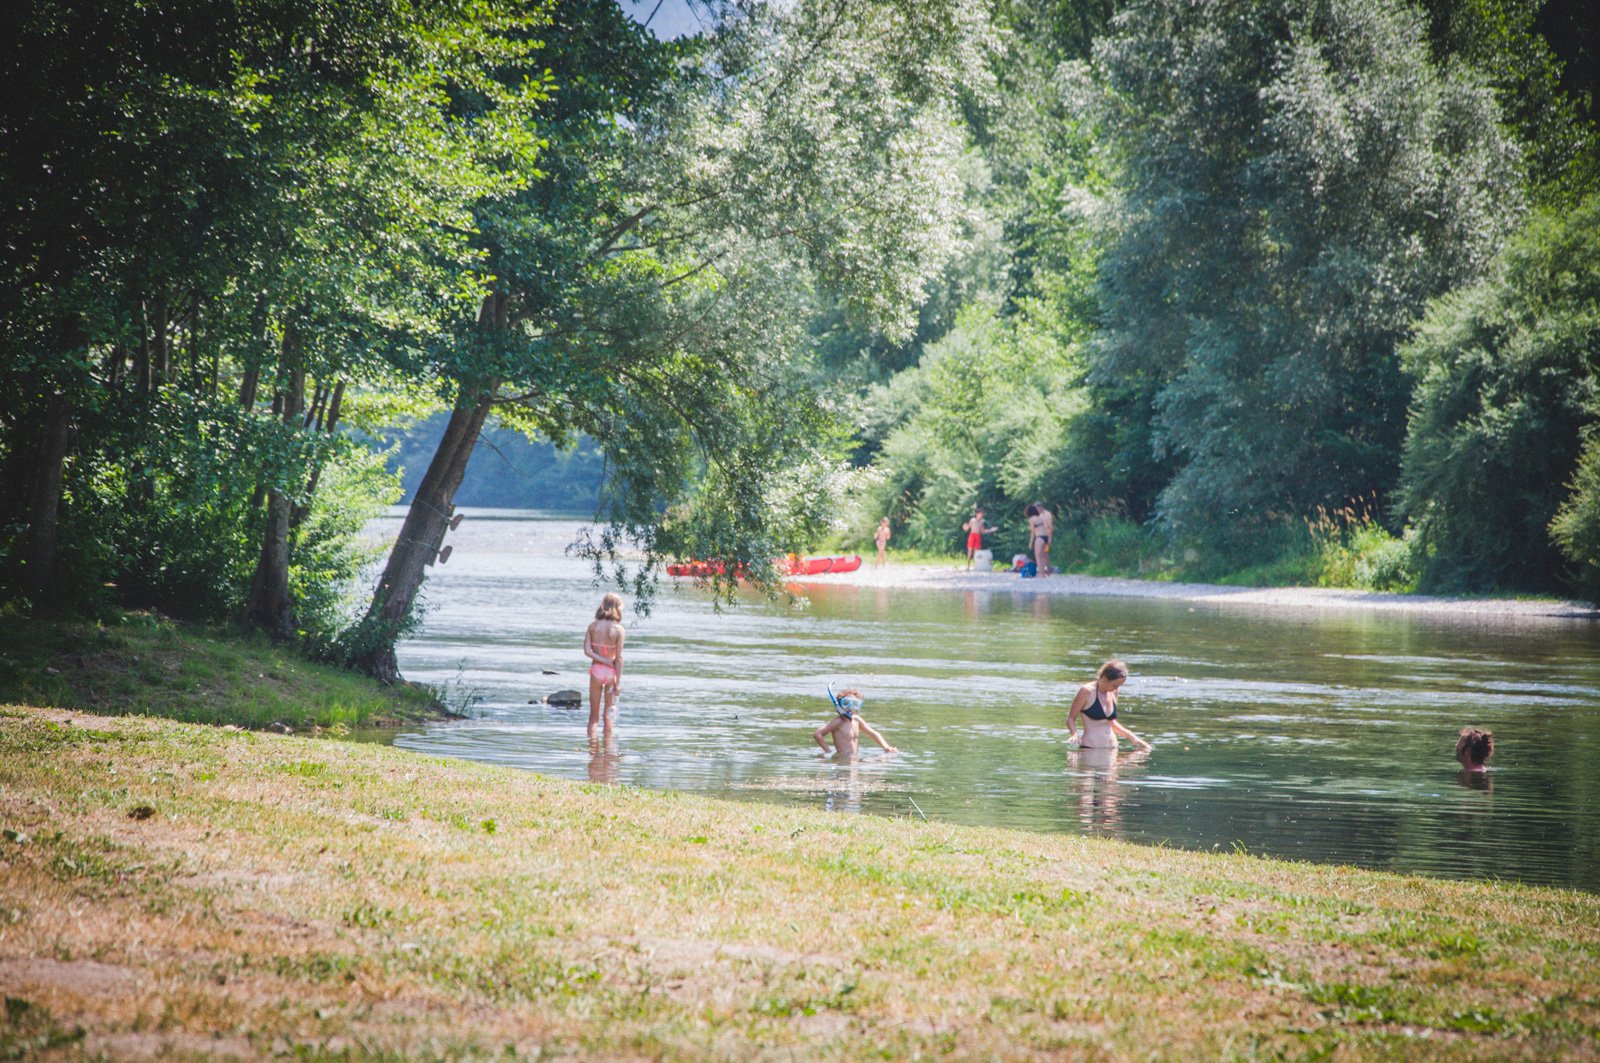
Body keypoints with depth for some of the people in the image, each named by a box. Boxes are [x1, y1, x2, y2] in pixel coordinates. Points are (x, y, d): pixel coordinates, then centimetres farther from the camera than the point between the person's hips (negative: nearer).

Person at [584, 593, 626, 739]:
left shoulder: (593, 626, -3)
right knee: (609, 716, 10)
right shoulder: (619, 629, -10)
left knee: (593, 716, 10)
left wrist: (605, 661, -9)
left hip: (596, 671, 1)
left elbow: (587, 651, -11)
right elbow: (618, 657, -11)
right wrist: (618, 681, -8)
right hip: (611, 672, -1)